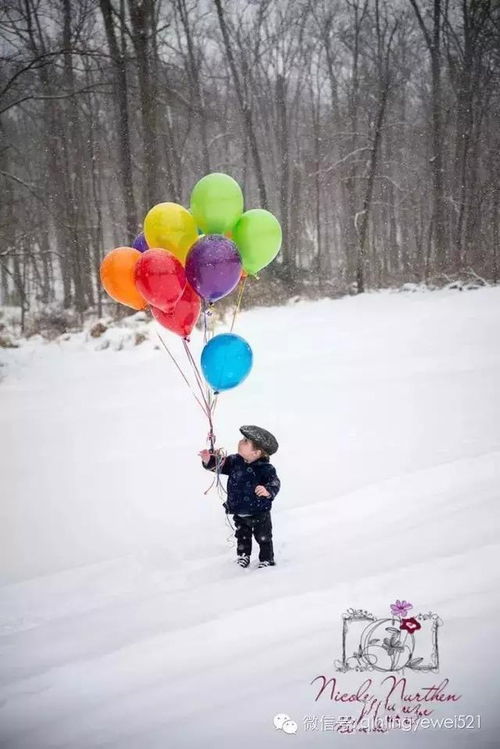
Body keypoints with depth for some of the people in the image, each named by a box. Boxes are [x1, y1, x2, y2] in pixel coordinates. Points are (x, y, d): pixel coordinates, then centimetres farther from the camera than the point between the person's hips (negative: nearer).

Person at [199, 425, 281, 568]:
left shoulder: (265, 469, -22)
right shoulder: (235, 461, -7)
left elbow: (274, 482, -26)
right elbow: (219, 465, -1)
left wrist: (268, 490, -47)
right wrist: (208, 460, -20)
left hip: (260, 514, -5)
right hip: (240, 514, 5)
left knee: (264, 538, 10)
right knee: (242, 537, 23)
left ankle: (267, 560, 28)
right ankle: (243, 556, 42)